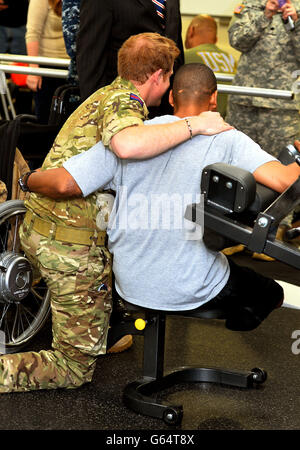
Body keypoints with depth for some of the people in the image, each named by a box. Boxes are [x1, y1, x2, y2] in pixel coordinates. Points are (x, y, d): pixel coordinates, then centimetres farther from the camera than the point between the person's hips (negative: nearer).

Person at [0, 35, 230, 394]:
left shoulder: (108, 94, 16)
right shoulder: (124, 100, -15)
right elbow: (127, 145, -39)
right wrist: (194, 125, -29)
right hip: (71, 246, -9)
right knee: (75, 370, 3)